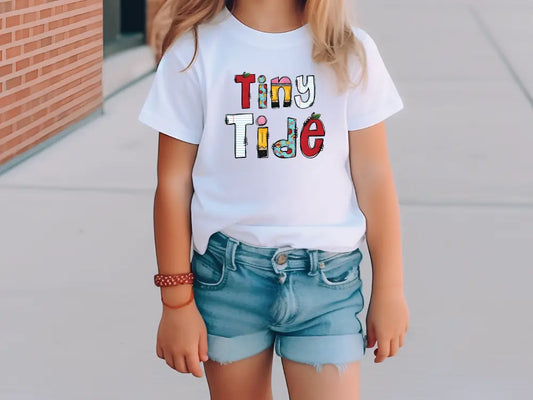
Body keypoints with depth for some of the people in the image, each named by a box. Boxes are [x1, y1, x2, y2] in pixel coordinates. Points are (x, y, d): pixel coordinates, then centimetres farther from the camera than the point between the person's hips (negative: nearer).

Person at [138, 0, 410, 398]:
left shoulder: (349, 52, -3)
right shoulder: (195, 51, -5)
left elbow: (373, 177, 2)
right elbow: (174, 183, -1)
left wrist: (389, 290, 5)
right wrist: (176, 302, 0)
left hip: (326, 276, 0)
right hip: (227, 273, 0)